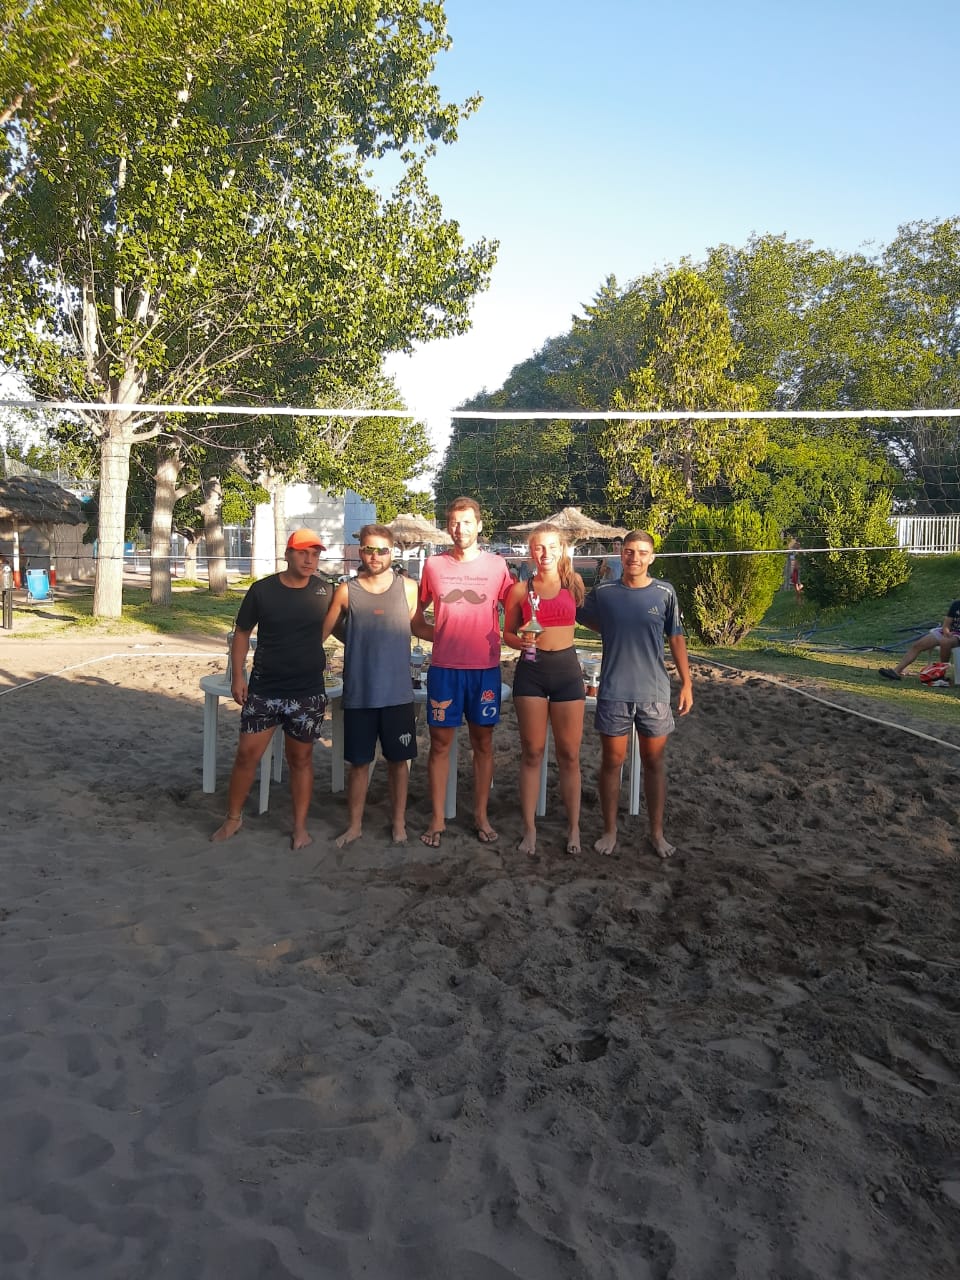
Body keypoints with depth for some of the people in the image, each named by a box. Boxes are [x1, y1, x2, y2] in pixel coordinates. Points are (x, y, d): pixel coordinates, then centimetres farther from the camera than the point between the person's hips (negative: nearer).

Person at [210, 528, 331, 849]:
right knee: (247, 754, 3)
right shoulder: (262, 590, -5)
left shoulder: (324, 591, -2)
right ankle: (233, 818, 23)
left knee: (300, 759, 9)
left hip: (308, 693, 0)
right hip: (263, 689, 0)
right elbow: (242, 633, 3)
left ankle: (300, 826, 22)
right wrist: (238, 675, -5)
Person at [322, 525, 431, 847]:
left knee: (398, 760, 12)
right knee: (359, 762, 10)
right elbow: (324, 632, 5)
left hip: (398, 694, 1)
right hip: (359, 695, 0)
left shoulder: (407, 587, -1)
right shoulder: (346, 591, -3)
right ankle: (354, 825, 26)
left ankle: (399, 823, 28)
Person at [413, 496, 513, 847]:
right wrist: (440, 634, 2)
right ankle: (437, 819, 14)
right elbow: (417, 614, 14)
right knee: (440, 742, 4)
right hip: (444, 667, 0)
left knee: (483, 742, 8)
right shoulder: (433, 565, 3)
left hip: (485, 667, 0)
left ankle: (481, 815, 21)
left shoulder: (497, 565, 1)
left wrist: (502, 637, -5)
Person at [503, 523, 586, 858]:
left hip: (567, 669, 0)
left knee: (569, 754, 4)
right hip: (531, 670, 0)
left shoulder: (573, 582, 6)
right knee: (532, 752, 4)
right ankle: (529, 828, 13)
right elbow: (508, 633, 10)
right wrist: (520, 641, -8)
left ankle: (574, 827, 16)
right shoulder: (521, 589, 5)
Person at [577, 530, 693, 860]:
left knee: (654, 762, 11)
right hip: (613, 692, 0)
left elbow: (676, 639, 5)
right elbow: (577, 614, 16)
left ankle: (657, 832, 24)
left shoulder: (665, 593, -1)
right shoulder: (603, 593, -1)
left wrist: (687, 684, 3)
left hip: (655, 693, 0)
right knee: (612, 761, 8)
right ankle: (610, 830, 23)